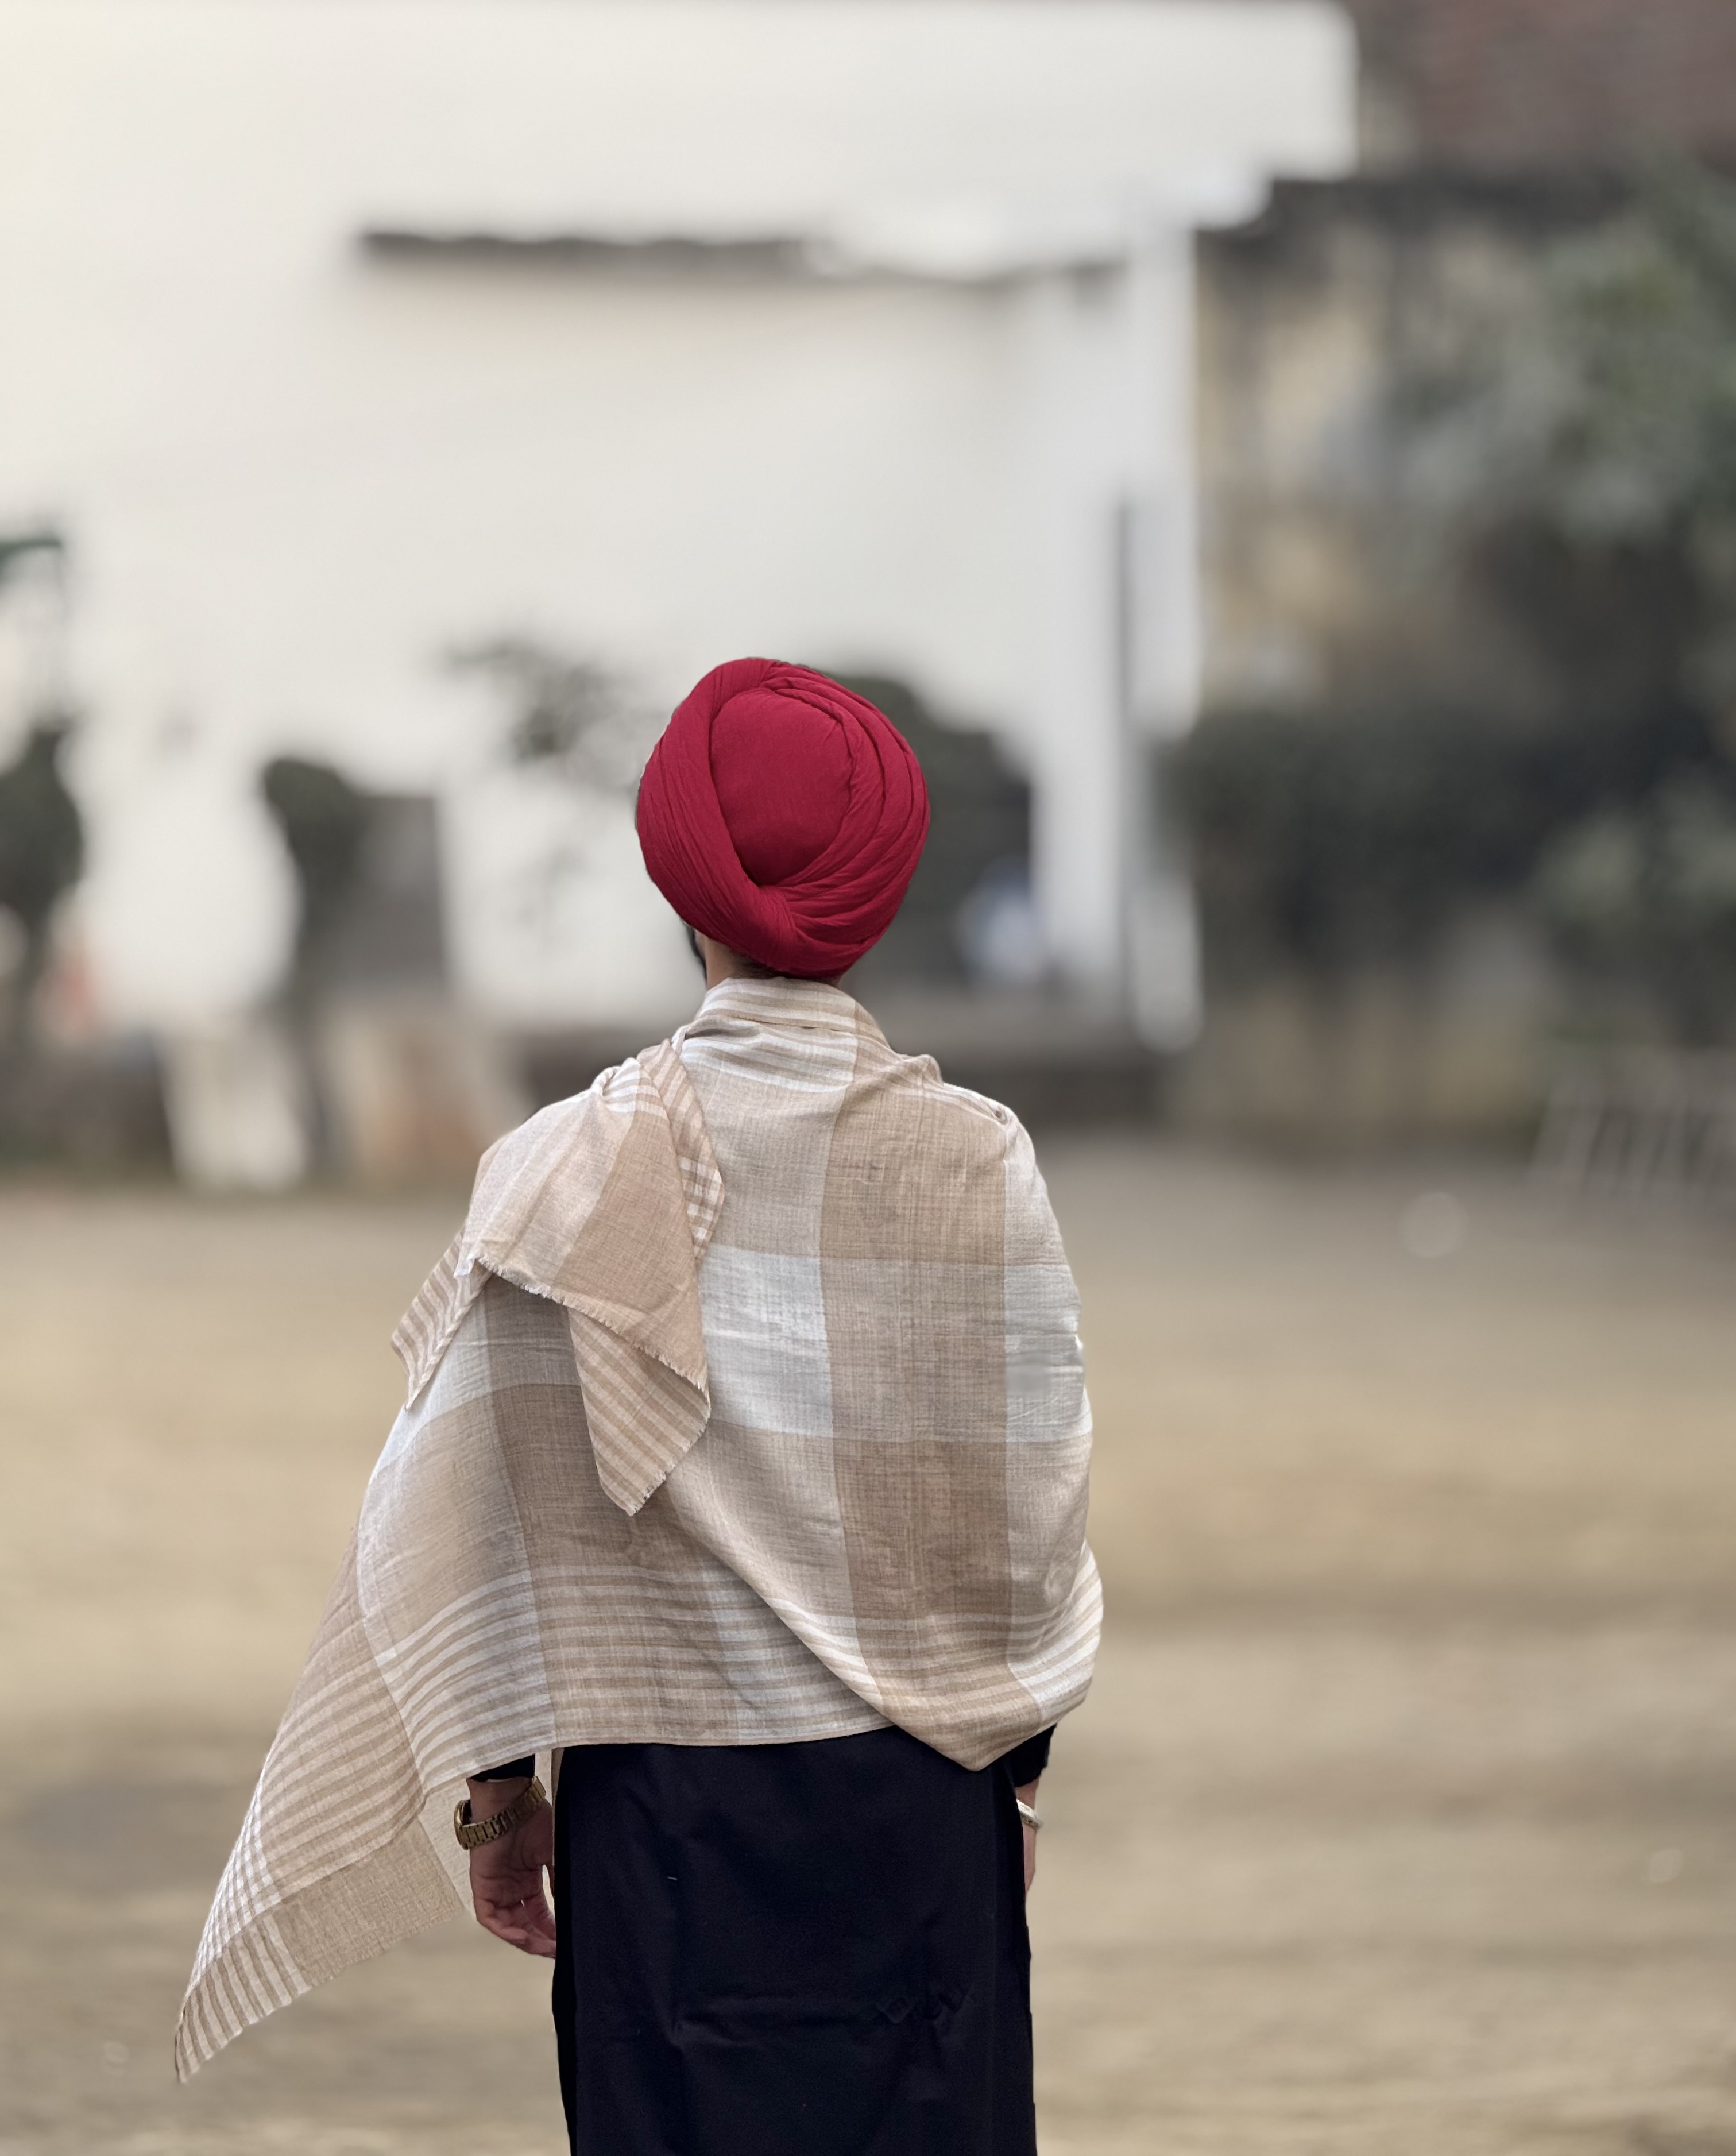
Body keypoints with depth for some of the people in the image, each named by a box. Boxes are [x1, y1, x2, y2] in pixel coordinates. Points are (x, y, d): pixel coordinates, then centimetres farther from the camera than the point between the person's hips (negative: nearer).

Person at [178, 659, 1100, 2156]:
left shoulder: (575, 1172, -7)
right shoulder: (974, 1165, -6)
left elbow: (492, 1507, -4)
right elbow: (1037, 1500, -1)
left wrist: (500, 1788, 6)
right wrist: (1017, 1773, 12)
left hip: (665, 1803, 0)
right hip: (919, 1798, 0)